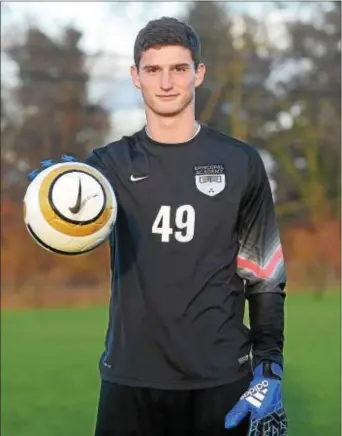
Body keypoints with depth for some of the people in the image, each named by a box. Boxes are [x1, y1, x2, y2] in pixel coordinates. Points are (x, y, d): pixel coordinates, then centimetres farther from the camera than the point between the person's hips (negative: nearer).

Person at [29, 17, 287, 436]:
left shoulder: (239, 162, 4)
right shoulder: (113, 162, 5)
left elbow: (263, 273, 7)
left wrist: (269, 367, -1)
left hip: (220, 379, 0)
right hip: (130, 378, 0)